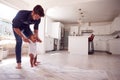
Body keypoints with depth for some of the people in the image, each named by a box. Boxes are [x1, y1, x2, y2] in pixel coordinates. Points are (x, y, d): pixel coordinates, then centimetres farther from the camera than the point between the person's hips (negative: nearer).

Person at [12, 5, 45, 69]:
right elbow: (15, 27, -31)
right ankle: (18, 63, -14)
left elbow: (36, 28, -6)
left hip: (26, 26, 5)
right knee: (19, 41, -20)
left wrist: (37, 37, -20)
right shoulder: (22, 14, -40)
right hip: (17, 26, -4)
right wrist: (23, 37, -36)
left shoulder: (38, 19, -25)